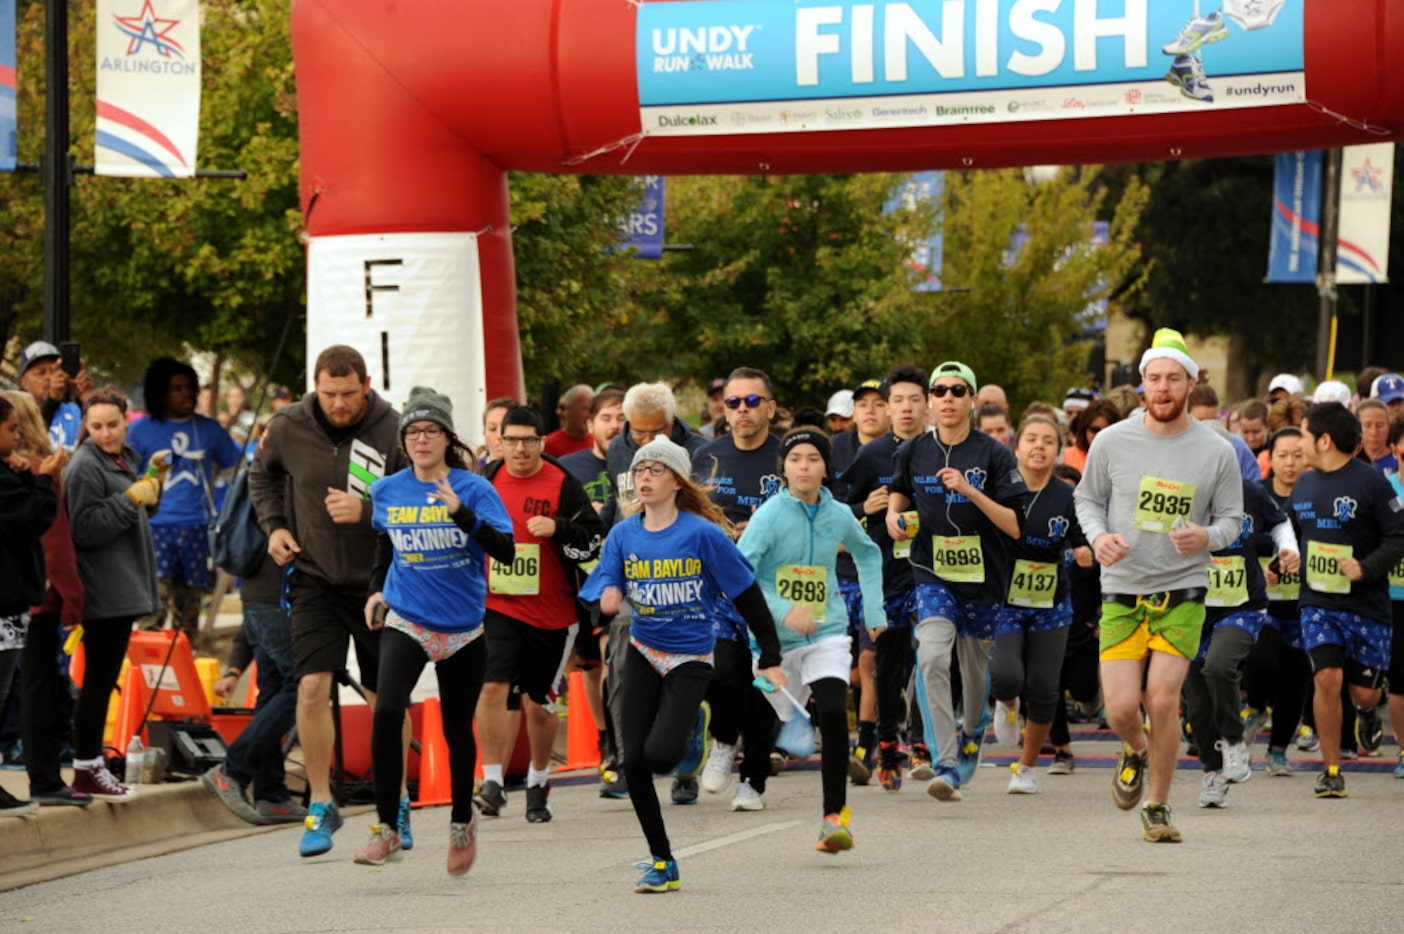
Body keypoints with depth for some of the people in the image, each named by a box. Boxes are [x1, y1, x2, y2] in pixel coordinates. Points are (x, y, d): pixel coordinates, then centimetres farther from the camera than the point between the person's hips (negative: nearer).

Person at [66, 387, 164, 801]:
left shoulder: (125, 460, 14)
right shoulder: (85, 467, -13)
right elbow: (86, 529, -19)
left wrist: (151, 488, 7)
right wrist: (131, 498, -22)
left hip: (125, 588, 9)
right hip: (103, 592, -9)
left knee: (104, 678, 12)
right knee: (99, 678, -5)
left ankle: (92, 764, 18)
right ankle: (86, 770, 0)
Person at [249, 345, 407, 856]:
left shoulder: (392, 431, -13)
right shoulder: (288, 429, -5)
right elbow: (262, 474, 17)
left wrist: (367, 512, -26)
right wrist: (273, 524, 4)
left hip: (378, 581, -1)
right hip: (315, 579, 1)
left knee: (386, 699, 7)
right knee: (312, 686, -11)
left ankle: (396, 805, 23)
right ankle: (320, 806, 1)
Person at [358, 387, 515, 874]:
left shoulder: (473, 488, -8)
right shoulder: (387, 491, 1)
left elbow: (504, 550, -20)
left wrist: (461, 512, -31)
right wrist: (377, 589, 10)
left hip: (463, 627, -1)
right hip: (406, 621, 1)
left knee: (457, 729, 11)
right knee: (387, 712, -23)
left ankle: (462, 819, 38)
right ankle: (387, 828, -14)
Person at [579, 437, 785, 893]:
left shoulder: (702, 534, -12)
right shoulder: (623, 535, 0)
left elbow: (747, 595, -6)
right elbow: (603, 594, 0)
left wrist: (770, 658, -5)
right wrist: (608, 598, -26)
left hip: (690, 658, -4)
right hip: (644, 654, 4)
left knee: (660, 754, -21)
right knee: (633, 762, -3)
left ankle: (693, 727, 17)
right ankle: (661, 863, 13)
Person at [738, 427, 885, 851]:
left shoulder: (839, 516, 2)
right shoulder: (770, 515, -10)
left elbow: (868, 554, 24)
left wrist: (874, 610, 18)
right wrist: (783, 611, -28)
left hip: (826, 635, 1)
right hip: (774, 639, -1)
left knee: (833, 714, -22)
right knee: (765, 729, 9)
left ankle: (834, 815, -18)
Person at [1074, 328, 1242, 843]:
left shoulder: (1217, 452, -1)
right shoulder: (1112, 442, 0)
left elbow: (1232, 518, 7)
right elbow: (1087, 496, 12)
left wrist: (1205, 536, -15)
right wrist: (1098, 535, -8)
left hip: (1183, 593, -1)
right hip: (1122, 592, 1)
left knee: (1163, 699, -13)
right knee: (1121, 708, -8)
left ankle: (1158, 807, 7)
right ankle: (1135, 752, 30)